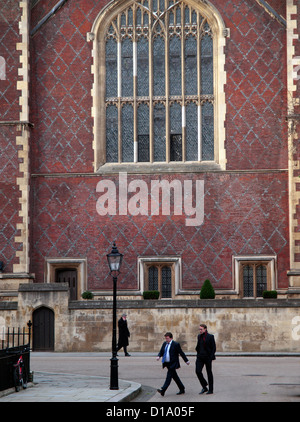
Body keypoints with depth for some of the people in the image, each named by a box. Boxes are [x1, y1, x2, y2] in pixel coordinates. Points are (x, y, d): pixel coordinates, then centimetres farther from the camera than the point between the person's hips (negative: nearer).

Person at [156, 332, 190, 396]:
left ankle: (163, 390, -20)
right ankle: (182, 389, 23)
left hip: (173, 364, -7)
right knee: (175, 376, 13)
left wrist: (186, 361, 3)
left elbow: (181, 353, -3)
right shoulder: (164, 344, 11)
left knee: (169, 376, -12)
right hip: (167, 363, 7)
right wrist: (158, 356, -9)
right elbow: (161, 351, 13)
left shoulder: (176, 344, -9)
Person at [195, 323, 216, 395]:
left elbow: (213, 348, -6)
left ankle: (211, 390, 13)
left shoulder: (210, 336, -6)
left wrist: (211, 357, -12)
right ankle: (204, 387, 6)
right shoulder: (199, 336, 10)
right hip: (200, 357, 5)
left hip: (208, 357, -5)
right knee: (198, 371, -9)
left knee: (209, 373, 3)